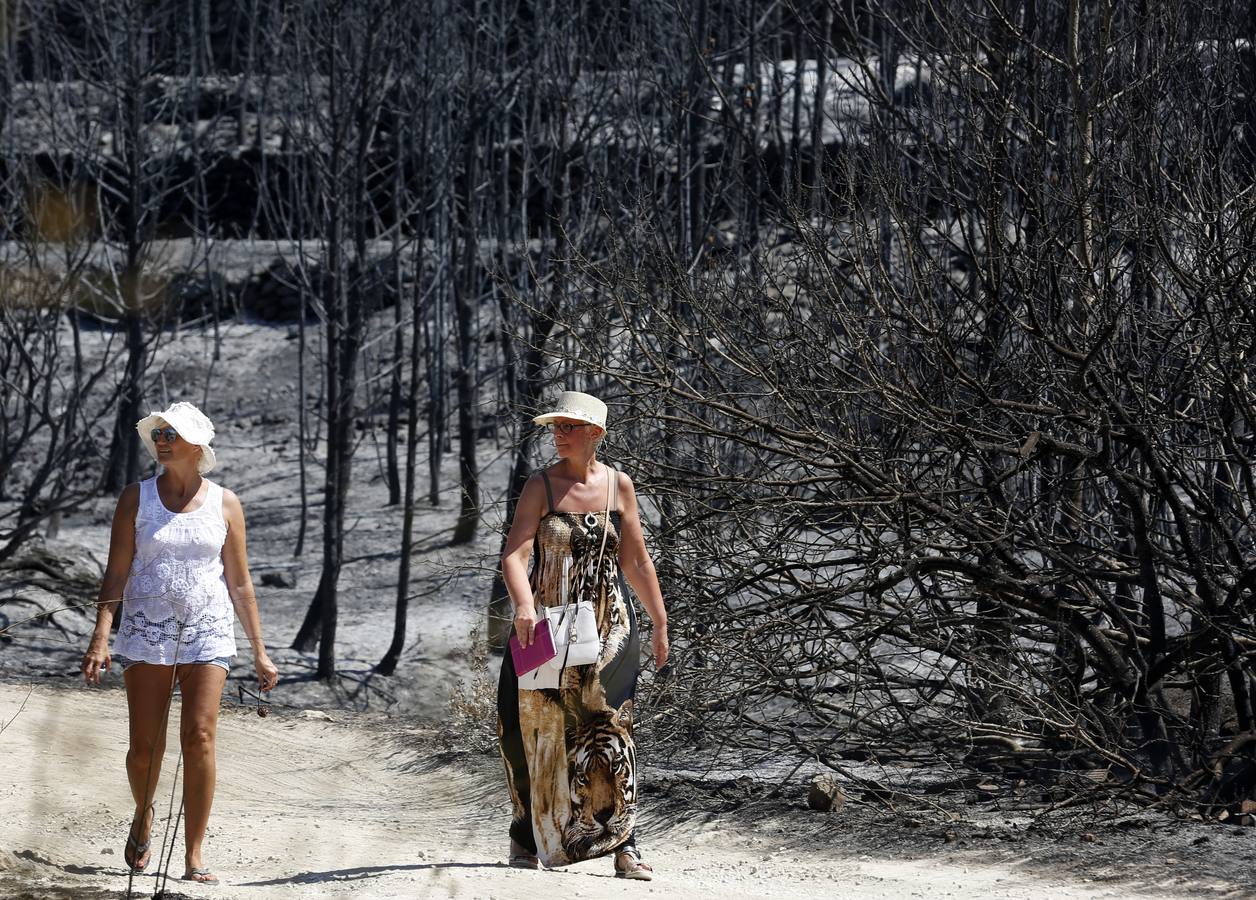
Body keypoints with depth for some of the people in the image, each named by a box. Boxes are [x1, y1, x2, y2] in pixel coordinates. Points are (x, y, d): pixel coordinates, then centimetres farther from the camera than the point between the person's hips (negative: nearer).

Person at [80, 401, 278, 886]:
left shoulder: (224, 504, 4)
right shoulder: (136, 498, 3)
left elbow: (240, 583, 8)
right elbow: (115, 574, 0)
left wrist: (259, 651, 6)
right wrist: (100, 636, -12)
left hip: (208, 633, 0)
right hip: (146, 632, 0)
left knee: (199, 739, -13)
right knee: (145, 746, -2)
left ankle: (194, 858, -9)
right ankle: (143, 817, 31)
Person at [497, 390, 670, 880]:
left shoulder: (618, 485, 3)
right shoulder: (540, 486, -4)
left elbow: (636, 562, 11)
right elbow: (514, 554, -16)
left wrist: (659, 622, 12)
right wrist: (524, 605, -33)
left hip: (608, 628, 1)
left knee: (609, 731, -8)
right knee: (534, 728, 3)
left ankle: (624, 846, -9)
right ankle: (527, 836, 20)